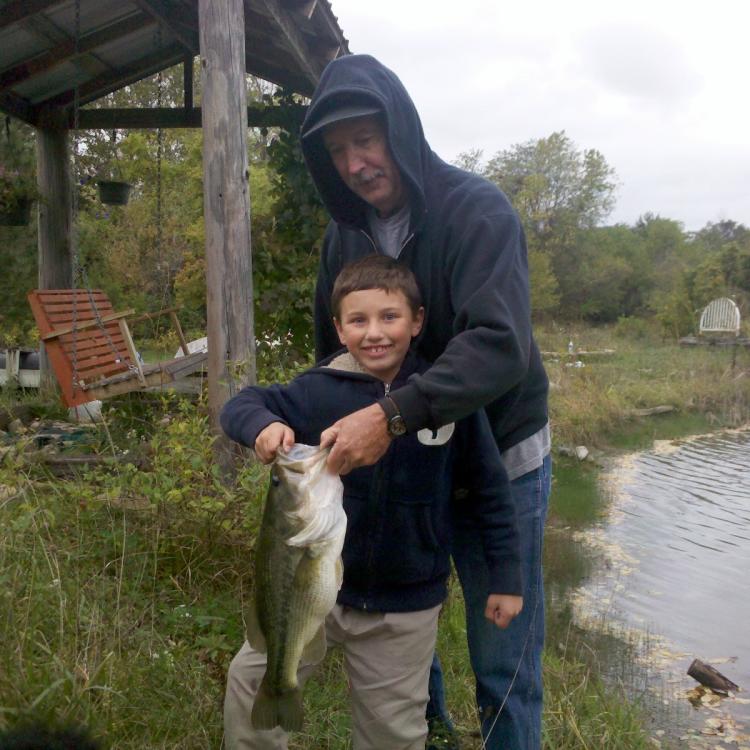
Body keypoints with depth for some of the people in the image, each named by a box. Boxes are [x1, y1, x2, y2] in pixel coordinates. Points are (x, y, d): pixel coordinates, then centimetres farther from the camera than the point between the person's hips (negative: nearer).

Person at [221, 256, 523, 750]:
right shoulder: (319, 391, -13)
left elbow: (489, 488, -5)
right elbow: (240, 405, -3)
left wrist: (505, 577, -1)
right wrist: (263, 425, -27)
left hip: (405, 606, 0)